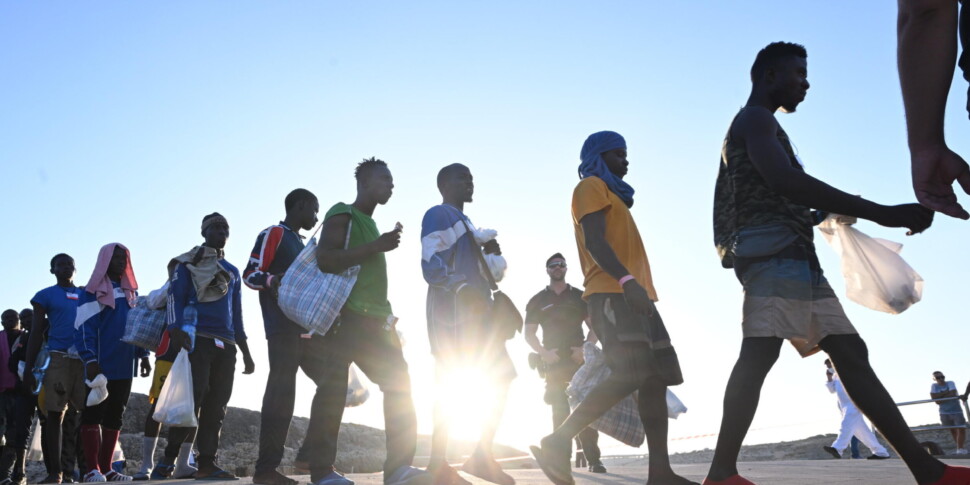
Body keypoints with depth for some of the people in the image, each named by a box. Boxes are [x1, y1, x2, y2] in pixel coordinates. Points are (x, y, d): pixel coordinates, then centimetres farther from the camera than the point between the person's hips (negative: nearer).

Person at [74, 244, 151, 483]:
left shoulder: (131, 292, 16)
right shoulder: (93, 291, -3)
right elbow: (84, 327, -10)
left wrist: (143, 355, 11)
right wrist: (90, 360, -18)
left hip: (124, 366, 6)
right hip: (101, 365, -6)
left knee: (115, 416, 8)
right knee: (94, 413, -2)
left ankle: (106, 468, 13)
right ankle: (93, 469, 0)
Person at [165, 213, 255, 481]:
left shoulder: (232, 272, 24)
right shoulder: (188, 263, 9)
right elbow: (174, 298, -2)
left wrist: (246, 352, 19)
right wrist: (175, 331, -20)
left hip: (226, 345, 5)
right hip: (197, 339, -5)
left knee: (216, 404, 0)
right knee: (193, 397, -14)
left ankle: (207, 463, 0)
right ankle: (169, 457, -5)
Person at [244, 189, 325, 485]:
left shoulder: (299, 243, 26)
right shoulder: (273, 234, -1)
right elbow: (250, 274, -11)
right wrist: (272, 280, -29)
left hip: (307, 328, 9)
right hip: (284, 329, -9)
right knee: (281, 393, -11)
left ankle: (311, 454, 9)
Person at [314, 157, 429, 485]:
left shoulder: (370, 224, 26)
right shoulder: (342, 215, 0)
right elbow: (325, 260, -17)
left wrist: (387, 318, 20)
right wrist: (376, 246, -17)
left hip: (373, 320, 9)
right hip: (345, 317, -9)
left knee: (398, 384, 0)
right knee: (334, 389, -10)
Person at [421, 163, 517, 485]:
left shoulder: (464, 221, 26)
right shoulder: (438, 215, -3)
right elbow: (432, 266, -16)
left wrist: (489, 253, 12)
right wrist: (465, 292, -29)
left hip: (474, 310, 10)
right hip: (453, 309, -10)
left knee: (503, 376, 5)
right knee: (449, 383, -10)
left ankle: (483, 454, 6)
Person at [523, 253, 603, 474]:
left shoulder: (580, 296, 11)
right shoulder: (538, 301, 10)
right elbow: (529, 334, 7)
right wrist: (543, 352, -9)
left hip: (579, 360, 0)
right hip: (554, 362, 0)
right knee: (560, 411, -2)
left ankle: (593, 459, -5)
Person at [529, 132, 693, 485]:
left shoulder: (611, 194, 31)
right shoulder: (591, 187, 3)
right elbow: (594, 241, -13)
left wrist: (632, 285, 19)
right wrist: (628, 280, -26)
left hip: (630, 295, 10)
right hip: (613, 294, -10)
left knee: (655, 378, -1)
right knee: (630, 376, -21)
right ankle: (557, 442, -15)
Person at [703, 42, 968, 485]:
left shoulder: (755, 126, 33)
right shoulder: (755, 119, 0)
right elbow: (785, 179, -19)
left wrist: (830, 212, 26)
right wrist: (883, 214, -22)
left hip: (792, 257, 10)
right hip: (772, 250, -10)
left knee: (850, 352, 4)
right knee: (759, 351, -23)